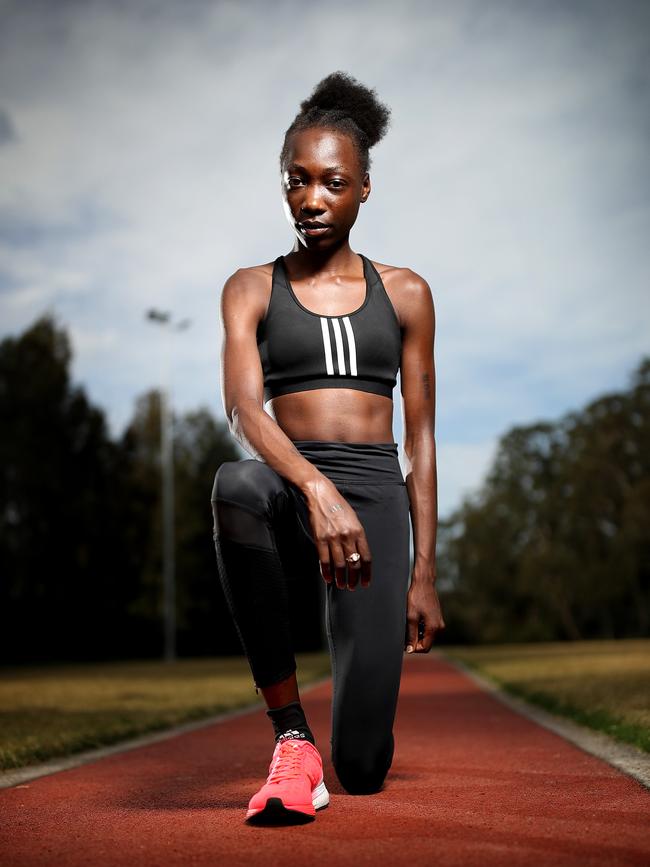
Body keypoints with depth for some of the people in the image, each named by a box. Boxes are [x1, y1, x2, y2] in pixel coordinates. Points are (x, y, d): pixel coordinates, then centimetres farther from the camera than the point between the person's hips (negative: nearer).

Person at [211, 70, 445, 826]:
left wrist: (424, 573, 3)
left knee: (362, 772, -12)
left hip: (374, 498, 0)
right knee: (235, 486, -42)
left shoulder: (404, 293, 12)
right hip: (288, 494, 0)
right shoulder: (251, 289, 8)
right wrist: (317, 489, -30)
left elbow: (420, 437, 10)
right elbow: (241, 407, -10)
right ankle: (290, 733, -27)